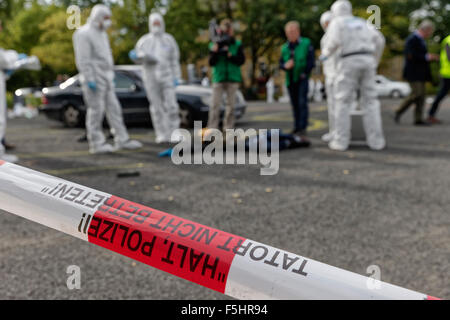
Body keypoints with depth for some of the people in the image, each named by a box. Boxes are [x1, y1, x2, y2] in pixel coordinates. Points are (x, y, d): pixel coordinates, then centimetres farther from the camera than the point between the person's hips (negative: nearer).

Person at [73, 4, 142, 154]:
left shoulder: (101, 34, 18)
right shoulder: (84, 34, -11)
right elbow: (83, 59, -17)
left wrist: (111, 78, 20)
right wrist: (89, 80, -23)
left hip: (104, 78, 9)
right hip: (93, 78, -9)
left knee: (114, 108, 5)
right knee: (96, 110, -6)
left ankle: (122, 140, 6)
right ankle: (96, 144, 1)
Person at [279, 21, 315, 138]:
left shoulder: (306, 44, 1)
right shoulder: (285, 47, 12)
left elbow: (311, 62, -2)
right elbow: (281, 63, 12)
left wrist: (305, 74, -11)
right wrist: (285, 66, -11)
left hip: (302, 79, -4)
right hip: (290, 80, 4)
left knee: (302, 102, -14)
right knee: (295, 104, 9)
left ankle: (303, 128, -16)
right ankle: (297, 127, 17)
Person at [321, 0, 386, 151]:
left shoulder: (336, 22, 8)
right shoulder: (362, 22, 23)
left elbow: (333, 42, -11)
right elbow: (379, 40, 13)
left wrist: (325, 54, 9)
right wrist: (375, 62, 22)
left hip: (348, 63, -4)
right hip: (366, 62, 4)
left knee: (343, 102, 0)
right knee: (370, 101, 5)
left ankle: (341, 141, -3)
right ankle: (376, 140, -1)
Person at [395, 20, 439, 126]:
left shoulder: (420, 39, 18)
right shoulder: (412, 39, -13)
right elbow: (411, 56, -22)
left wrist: (430, 57, 12)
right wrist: (426, 57, -17)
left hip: (420, 73, 10)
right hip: (413, 73, -10)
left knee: (421, 96, 4)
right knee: (416, 94, -15)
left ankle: (418, 119, 5)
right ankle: (399, 112, -1)